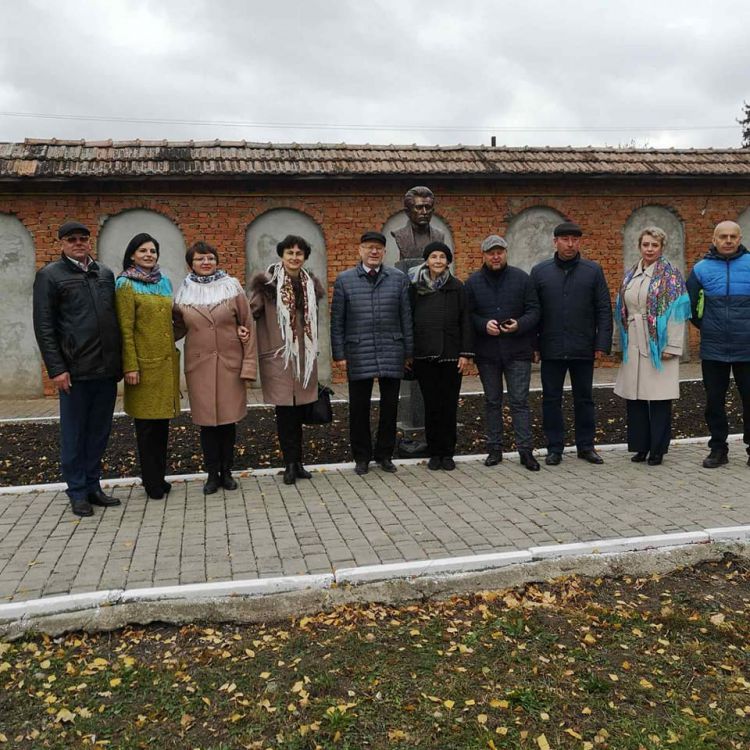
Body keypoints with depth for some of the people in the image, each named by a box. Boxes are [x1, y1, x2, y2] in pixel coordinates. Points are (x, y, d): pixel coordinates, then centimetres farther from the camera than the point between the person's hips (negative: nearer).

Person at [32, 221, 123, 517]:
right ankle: (78, 492, 16)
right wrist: (56, 369, -11)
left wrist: (120, 360, 11)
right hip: (75, 370, -4)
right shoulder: (50, 275, 0)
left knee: (99, 432, 11)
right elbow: (44, 327, -5)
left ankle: (93, 485, 23)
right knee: (74, 433, 5)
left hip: (107, 369, 5)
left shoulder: (105, 273, 14)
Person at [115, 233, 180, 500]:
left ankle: (160, 476, 21)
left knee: (163, 419, 10)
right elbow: (125, 330, -9)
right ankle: (152, 482, 11)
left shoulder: (164, 282, 13)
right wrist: (130, 366, -14)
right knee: (146, 422, 2)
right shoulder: (126, 285, -4)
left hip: (167, 361, 6)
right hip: (144, 363, -6)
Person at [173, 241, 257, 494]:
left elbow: (248, 327, 0)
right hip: (199, 365, 1)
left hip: (230, 363, -1)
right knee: (206, 420, 5)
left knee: (228, 418, 5)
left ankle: (226, 472, 20)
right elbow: (179, 329, 15)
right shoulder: (184, 292, 5)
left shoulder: (232, 287, 0)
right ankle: (212, 473, 17)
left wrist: (248, 364, -6)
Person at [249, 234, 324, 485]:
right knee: (285, 410, -2)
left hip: (304, 355, 4)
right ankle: (291, 463, 9)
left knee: (298, 410, 8)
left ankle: (296, 462, 18)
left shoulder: (311, 283, 12)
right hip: (278, 354, -4)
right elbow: (251, 312, -6)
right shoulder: (268, 281, -4)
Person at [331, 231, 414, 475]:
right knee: (359, 407, 6)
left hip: (392, 353, 1)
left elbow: (406, 318, 6)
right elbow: (337, 321, 3)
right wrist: (339, 354, -2)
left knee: (390, 406, 8)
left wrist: (408, 352, 5)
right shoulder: (344, 280, 3)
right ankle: (361, 456, 20)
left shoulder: (399, 279, 6)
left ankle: (384, 454, 23)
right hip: (359, 355, -1)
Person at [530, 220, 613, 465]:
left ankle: (586, 446, 22)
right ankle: (554, 448, 17)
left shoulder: (593, 271, 3)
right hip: (551, 350, 0)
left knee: (584, 399, 10)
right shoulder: (540, 271, 4)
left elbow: (604, 310, 2)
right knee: (551, 400, 6)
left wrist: (602, 344, -5)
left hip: (583, 350, 0)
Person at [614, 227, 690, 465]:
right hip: (633, 345, 5)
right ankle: (641, 446, 18)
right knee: (634, 397, 6)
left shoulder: (670, 275, -2)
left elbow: (676, 312, -8)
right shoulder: (630, 276, 13)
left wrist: (672, 346, -14)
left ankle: (658, 449, 11)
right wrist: (623, 341, 10)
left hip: (658, 345, -5)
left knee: (659, 397, 0)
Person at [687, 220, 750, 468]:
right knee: (714, 401, 9)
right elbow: (688, 304, 12)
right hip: (713, 350, 1)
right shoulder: (702, 268, 1)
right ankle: (718, 448, 21)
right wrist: (703, 325, 9)